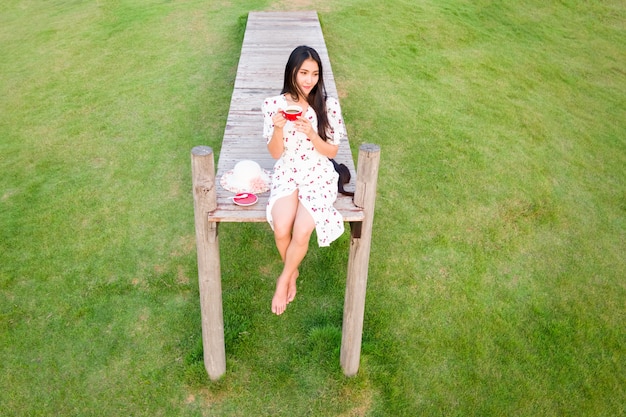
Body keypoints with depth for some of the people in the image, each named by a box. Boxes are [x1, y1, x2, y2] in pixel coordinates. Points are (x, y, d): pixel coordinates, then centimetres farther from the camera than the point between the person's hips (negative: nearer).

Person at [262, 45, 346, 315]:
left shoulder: (328, 106, -7)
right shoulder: (274, 105, -6)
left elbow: (332, 152, -2)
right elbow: (275, 154, -2)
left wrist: (311, 133, -20)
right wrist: (278, 129, -22)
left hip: (318, 176, 0)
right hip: (286, 174, 1)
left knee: (301, 232, -23)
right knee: (281, 230, -24)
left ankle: (285, 278, 9)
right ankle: (293, 272, 10)